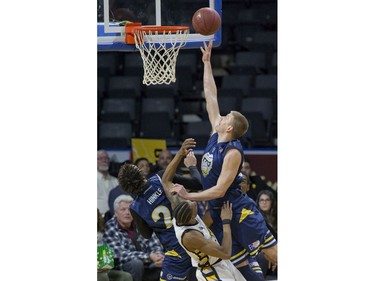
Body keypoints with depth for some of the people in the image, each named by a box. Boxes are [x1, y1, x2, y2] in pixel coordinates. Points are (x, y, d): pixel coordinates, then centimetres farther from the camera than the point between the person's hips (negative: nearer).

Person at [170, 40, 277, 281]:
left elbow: (219, 189, -22)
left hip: (240, 211, -8)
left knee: (272, 254, -5)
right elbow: (211, 96, 11)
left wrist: (188, 196, -19)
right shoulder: (216, 136, 5)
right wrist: (207, 62, 13)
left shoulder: (233, 152, -18)